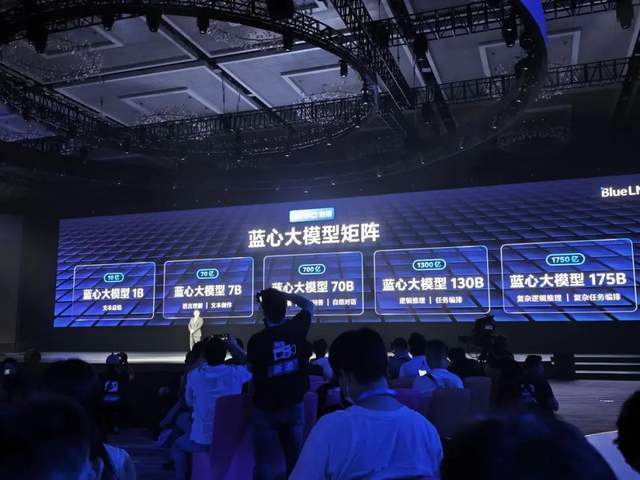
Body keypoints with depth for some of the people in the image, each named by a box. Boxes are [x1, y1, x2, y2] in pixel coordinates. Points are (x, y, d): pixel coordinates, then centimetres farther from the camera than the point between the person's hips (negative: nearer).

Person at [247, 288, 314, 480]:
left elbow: (252, 369, -2)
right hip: (294, 405, 3)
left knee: (265, 461, 7)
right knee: (295, 457, 14)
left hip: (266, 408, -3)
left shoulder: (256, 340, -18)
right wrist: (284, 295, 6)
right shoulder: (297, 328, -9)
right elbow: (309, 305, 11)